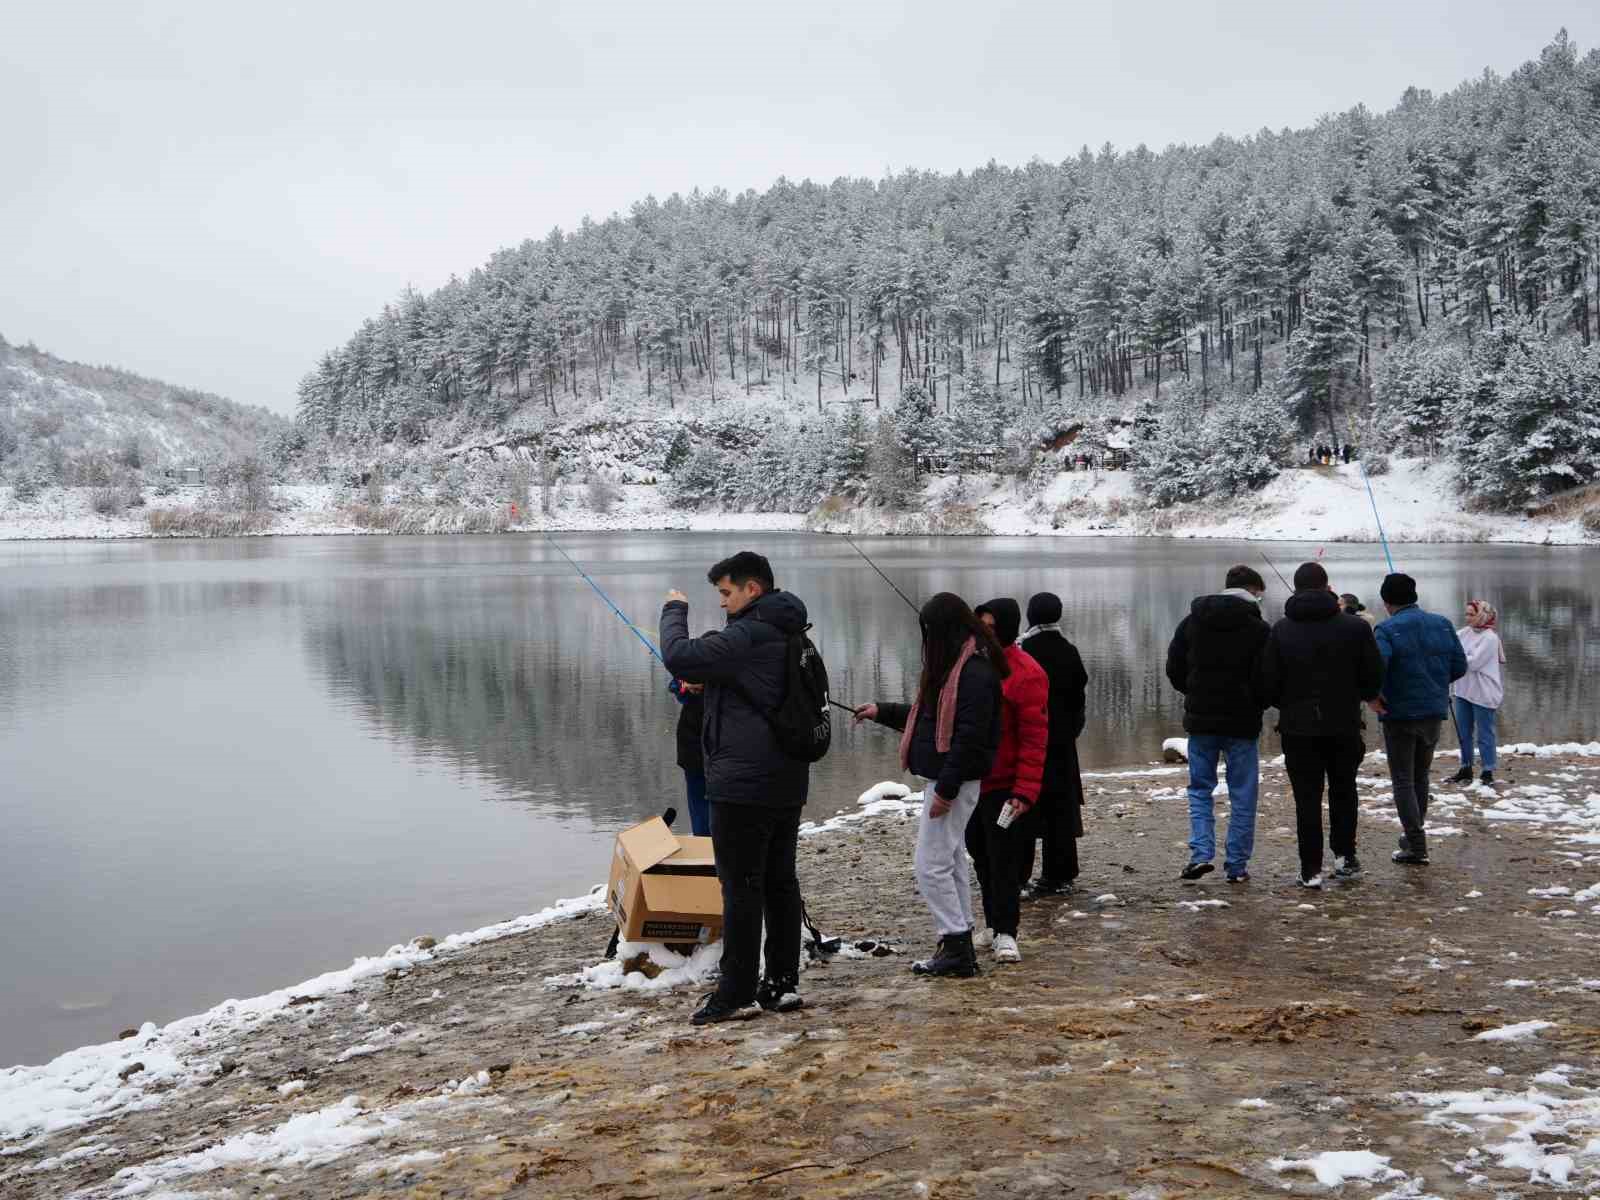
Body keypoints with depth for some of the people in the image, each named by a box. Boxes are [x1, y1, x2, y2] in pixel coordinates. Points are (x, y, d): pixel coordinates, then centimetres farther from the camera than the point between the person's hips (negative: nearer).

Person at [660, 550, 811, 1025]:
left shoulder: (747, 636, -18)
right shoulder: (792, 636, 14)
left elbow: (679, 657, -21)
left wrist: (675, 611, -4)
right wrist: (704, 683, 11)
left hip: (743, 785, -9)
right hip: (788, 783, 9)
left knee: (741, 886, -4)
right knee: (781, 882, 12)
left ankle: (737, 994, 1)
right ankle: (783, 983, 18)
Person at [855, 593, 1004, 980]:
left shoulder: (976, 672, -19)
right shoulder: (955, 666, 13)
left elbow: (969, 737, -24)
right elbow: (930, 716, 25)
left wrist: (945, 789, -24)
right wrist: (882, 711, 28)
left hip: (954, 781, -11)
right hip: (943, 778, 11)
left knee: (932, 866, -7)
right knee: (952, 863, 15)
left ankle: (956, 947, -1)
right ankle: (959, 948, 22)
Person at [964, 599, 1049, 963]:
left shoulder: (1026, 674, -14)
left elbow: (1034, 739, -16)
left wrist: (1025, 792, -20)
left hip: (1005, 787, -7)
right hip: (971, 781, 7)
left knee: (1004, 861, -3)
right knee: (981, 855, 14)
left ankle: (1005, 932, 5)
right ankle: (994, 925, 26)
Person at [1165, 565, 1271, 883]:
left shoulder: (1191, 622, 3)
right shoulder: (1258, 629, -8)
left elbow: (1174, 670, 4)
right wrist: (1254, 703, 10)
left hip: (1200, 720, 3)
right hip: (1242, 722, -2)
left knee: (1199, 789, 13)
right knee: (1242, 796, 7)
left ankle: (1201, 853, -2)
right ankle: (1237, 866, 9)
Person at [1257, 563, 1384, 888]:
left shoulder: (1281, 630, -5)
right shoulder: (1355, 626, -4)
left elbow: (1267, 685, -5)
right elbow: (1374, 679, -1)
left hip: (1298, 727, 0)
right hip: (1344, 726, 1)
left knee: (1307, 797, 4)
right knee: (1343, 791, 19)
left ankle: (1311, 869, 2)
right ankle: (1344, 855, 17)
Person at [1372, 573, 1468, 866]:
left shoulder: (1387, 629, -14)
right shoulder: (1441, 624, 3)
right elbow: (1459, 666, 4)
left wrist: (1372, 696, -16)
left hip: (1399, 714, -5)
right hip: (1435, 712, 5)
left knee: (1403, 781, 2)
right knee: (1421, 775, 21)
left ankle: (1416, 847, -3)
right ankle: (1414, 834, 31)